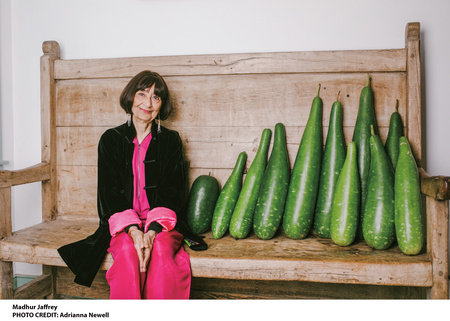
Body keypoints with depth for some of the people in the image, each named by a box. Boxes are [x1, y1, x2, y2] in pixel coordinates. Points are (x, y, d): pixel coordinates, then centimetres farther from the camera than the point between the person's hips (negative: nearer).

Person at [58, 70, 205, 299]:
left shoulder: (171, 140, 10)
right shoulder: (111, 139, 10)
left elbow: (174, 191, 2)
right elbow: (108, 192, 1)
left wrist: (153, 230, -17)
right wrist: (133, 230, -18)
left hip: (162, 222, 0)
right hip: (122, 224, 0)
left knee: (161, 250, -31)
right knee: (128, 251, -30)